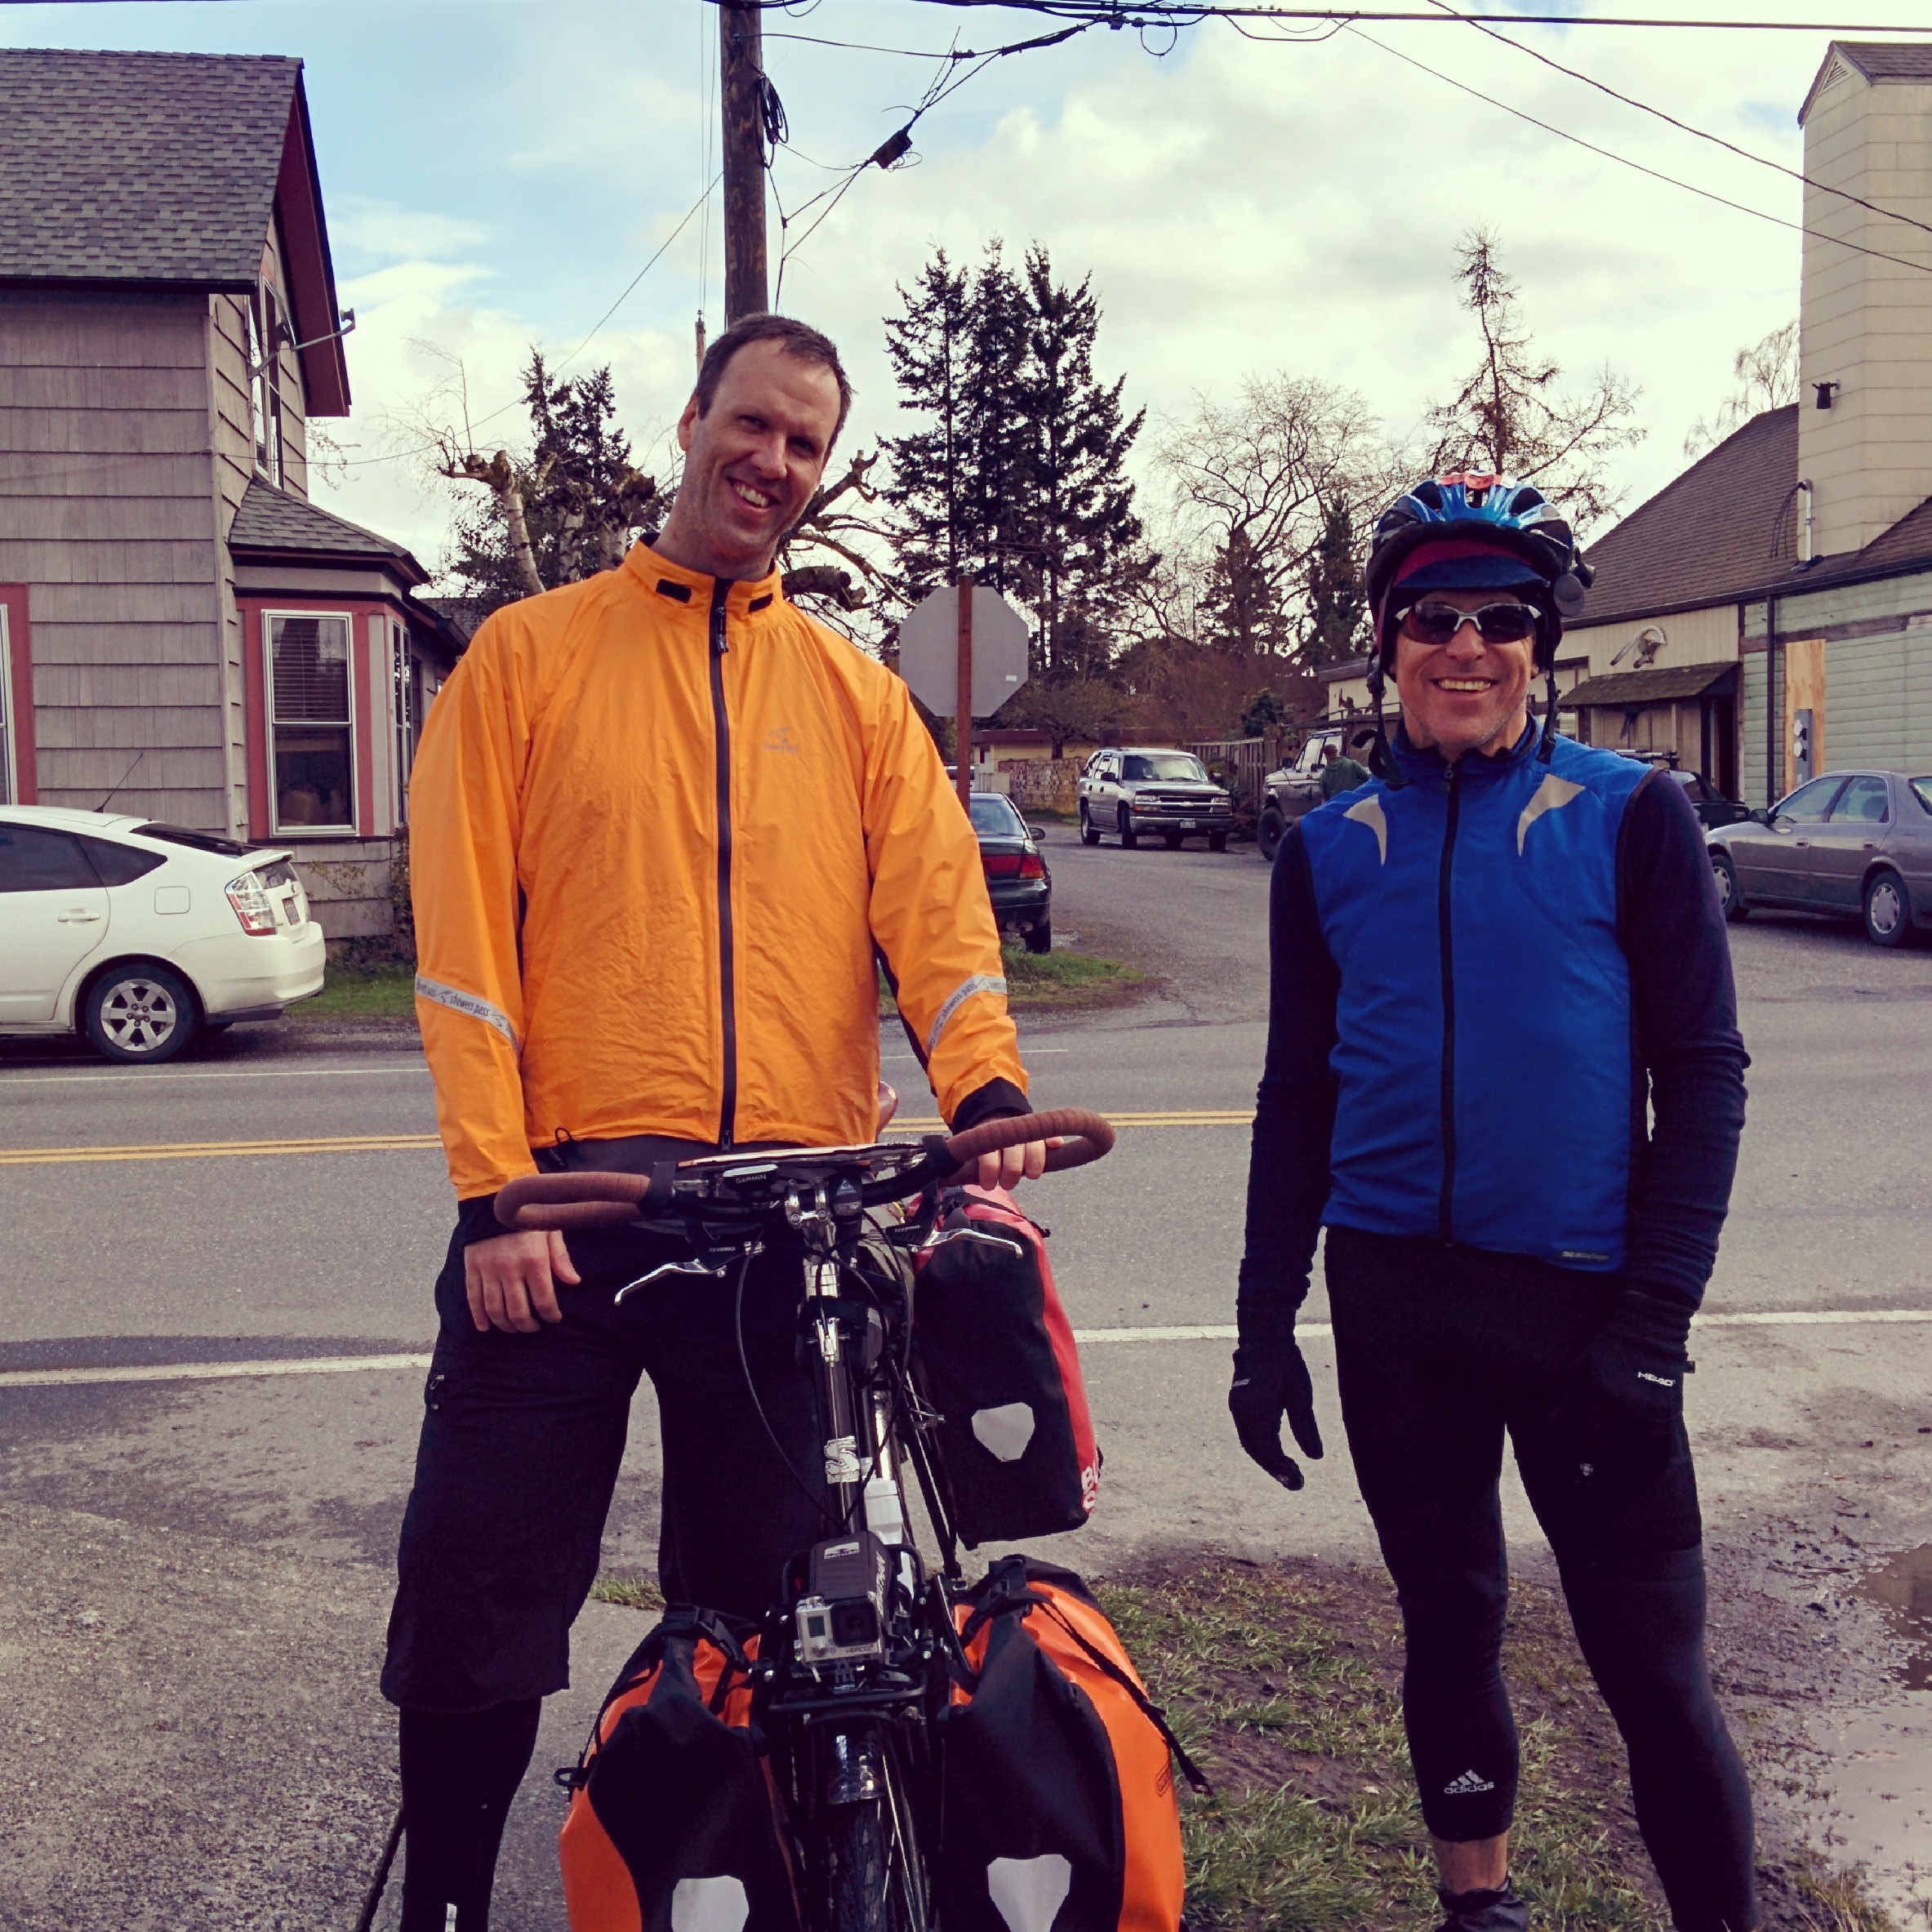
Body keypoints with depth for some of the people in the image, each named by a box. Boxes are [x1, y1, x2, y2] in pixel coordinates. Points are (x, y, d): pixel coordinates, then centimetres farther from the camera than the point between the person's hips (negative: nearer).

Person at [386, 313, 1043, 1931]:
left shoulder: (858, 694, 13)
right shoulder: (529, 654, 6)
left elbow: (936, 902, 0)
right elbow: (465, 935, -1)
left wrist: (983, 1085, -20)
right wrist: (492, 1189, -10)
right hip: (571, 1199, -1)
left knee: (758, 1599, 13)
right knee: (480, 1599, 3)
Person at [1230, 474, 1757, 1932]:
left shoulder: (1631, 817, -3)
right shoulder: (1330, 849, 6)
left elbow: (1703, 1074, -4)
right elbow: (1298, 1096, 9)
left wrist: (1652, 1320, -11)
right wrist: (1267, 1321, 6)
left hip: (1584, 1299, -3)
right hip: (1394, 1297, 3)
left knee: (1652, 1663, -1)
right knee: (1447, 1622, 15)